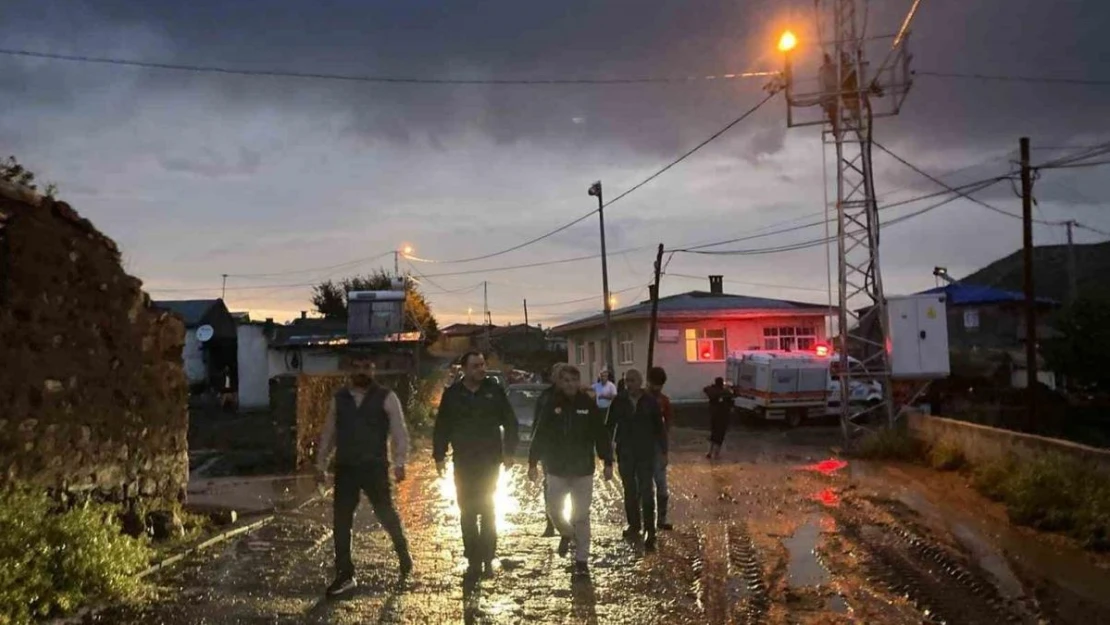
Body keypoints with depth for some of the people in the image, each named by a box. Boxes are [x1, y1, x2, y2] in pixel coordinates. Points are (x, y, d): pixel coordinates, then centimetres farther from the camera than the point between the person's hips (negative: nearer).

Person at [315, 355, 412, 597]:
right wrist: (321, 464, 11)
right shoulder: (339, 398, 8)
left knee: (385, 513, 7)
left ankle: (403, 552, 36)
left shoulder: (386, 398, -3)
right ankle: (345, 574, 14)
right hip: (345, 468, 3)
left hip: (375, 467, -3)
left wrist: (399, 463, -16)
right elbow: (328, 433, 13)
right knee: (340, 520, 3)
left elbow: (399, 432, -6)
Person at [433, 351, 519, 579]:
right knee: (467, 513, 5)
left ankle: (487, 559, 15)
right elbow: (441, 427, 4)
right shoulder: (452, 394, 0)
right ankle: (473, 560, 12)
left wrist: (509, 452, -5)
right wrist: (439, 456, 0)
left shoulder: (495, 390, -2)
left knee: (488, 511, 6)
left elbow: (510, 423, 1)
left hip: (490, 461, -1)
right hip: (463, 462, 1)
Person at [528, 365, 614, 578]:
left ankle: (582, 560, 14)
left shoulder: (589, 405, -6)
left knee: (581, 516, 3)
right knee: (553, 509, 4)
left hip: (583, 469, -1)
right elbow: (540, 436, 0)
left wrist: (608, 462, -4)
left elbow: (601, 435, -3)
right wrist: (533, 463, 1)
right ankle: (567, 534, 37)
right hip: (557, 469, 1)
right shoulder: (551, 406, -5)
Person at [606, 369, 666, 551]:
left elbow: (659, 427, 2)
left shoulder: (650, 402, -4)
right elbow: (610, 426, 2)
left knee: (646, 492, -4)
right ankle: (634, 526, 24)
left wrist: (664, 451, 2)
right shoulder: (619, 402, -2)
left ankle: (650, 532, -1)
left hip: (646, 453, -2)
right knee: (630, 491, 12)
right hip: (625, 454, 2)